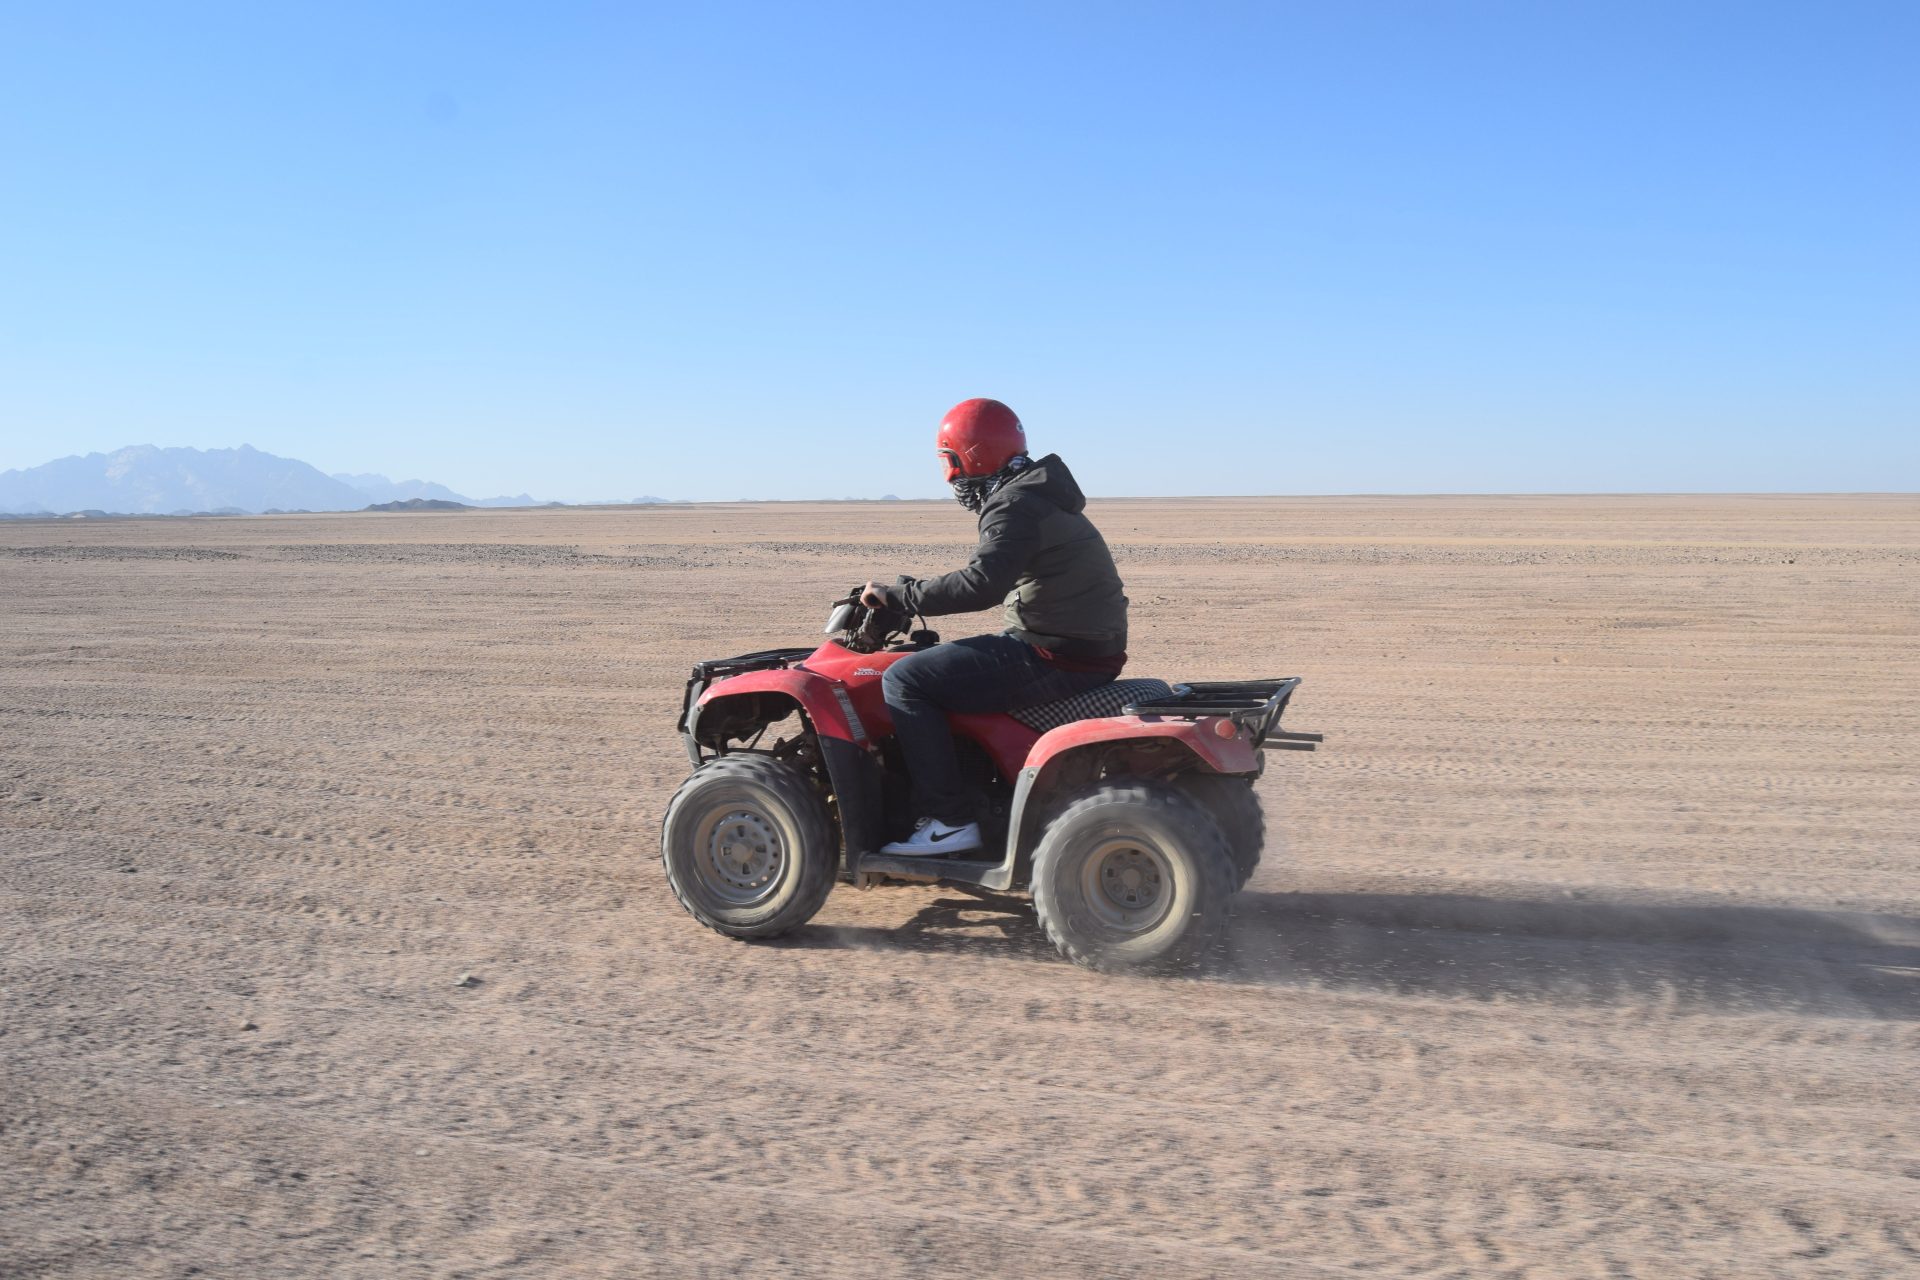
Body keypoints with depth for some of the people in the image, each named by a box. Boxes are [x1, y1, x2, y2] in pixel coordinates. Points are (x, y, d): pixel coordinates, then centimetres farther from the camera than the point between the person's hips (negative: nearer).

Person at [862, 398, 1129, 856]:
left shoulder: (1014, 505, -14)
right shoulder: (1039, 495, 18)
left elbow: (981, 585, -28)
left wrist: (899, 595, -20)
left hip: (1055, 659, -11)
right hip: (1088, 650, 11)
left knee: (905, 680, -11)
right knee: (950, 663, 28)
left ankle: (950, 821, -13)